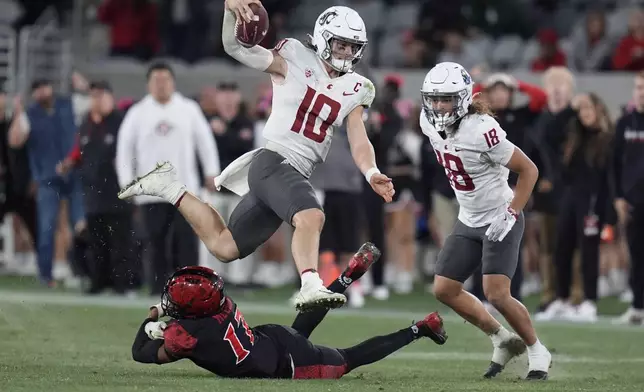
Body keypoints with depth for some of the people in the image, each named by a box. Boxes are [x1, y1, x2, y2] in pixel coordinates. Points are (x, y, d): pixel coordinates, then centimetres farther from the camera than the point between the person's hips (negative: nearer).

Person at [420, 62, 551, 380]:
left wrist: (510, 215, -23)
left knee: (496, 295, -16)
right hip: (469, 222, 8)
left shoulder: (481, 131, -27)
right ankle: (503, 340, 20)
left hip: (500, 220, -8)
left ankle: (536, 351, 8)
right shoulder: (429, 124, -5)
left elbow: (528, 170, -20)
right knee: (444, 290, 4)